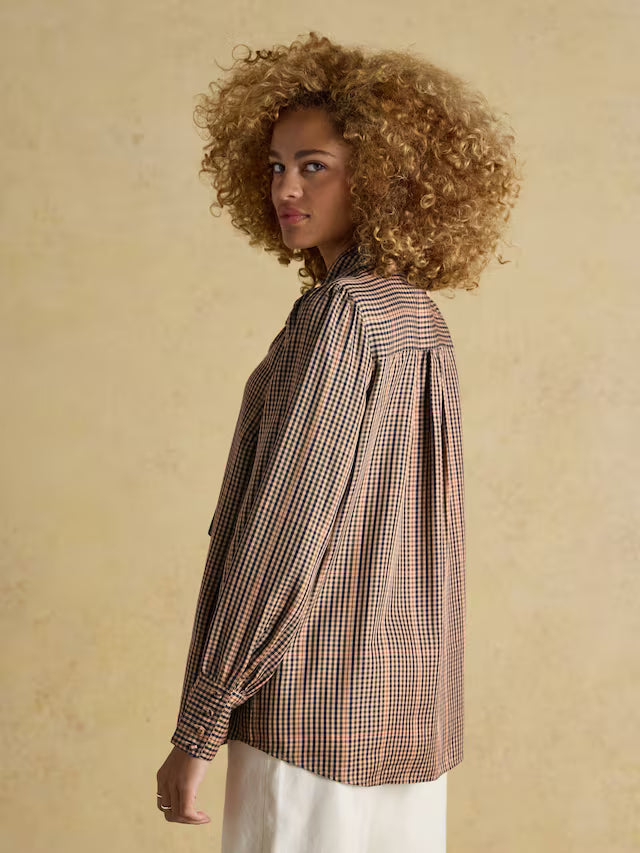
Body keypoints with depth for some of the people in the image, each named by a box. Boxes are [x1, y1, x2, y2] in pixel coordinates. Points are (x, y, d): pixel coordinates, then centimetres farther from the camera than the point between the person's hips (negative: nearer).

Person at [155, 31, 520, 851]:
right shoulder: (422, 322, 9)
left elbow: (287, 530, -19)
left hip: (318, 708, -8)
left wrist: (197, 728, -14)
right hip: (413, 700, 8)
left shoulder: (341, 314, -16)